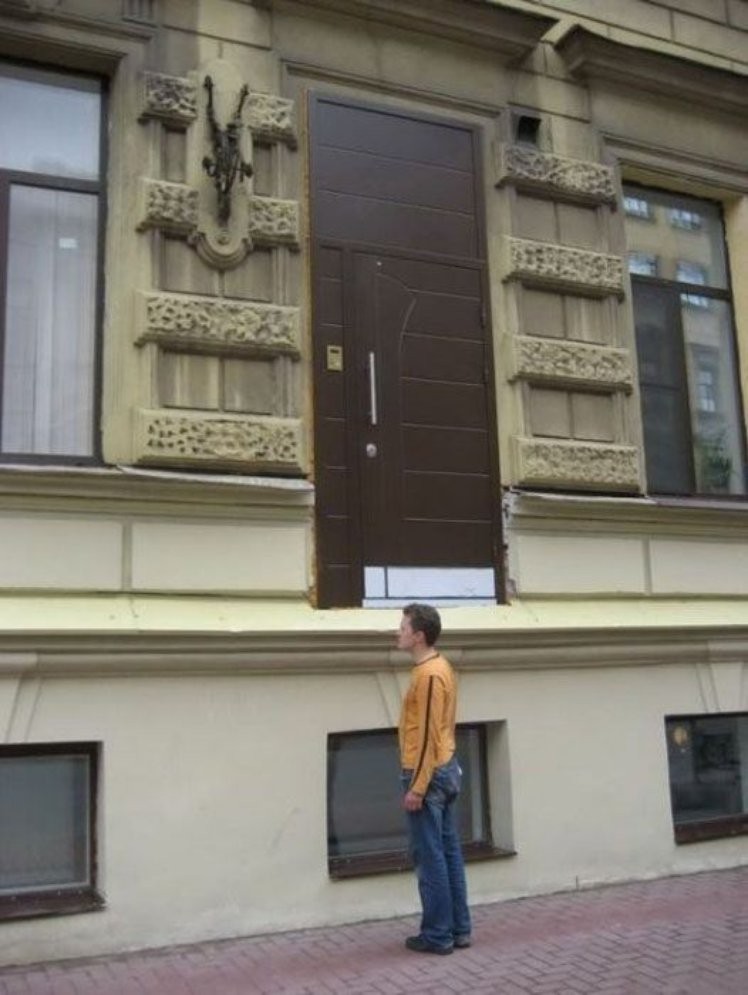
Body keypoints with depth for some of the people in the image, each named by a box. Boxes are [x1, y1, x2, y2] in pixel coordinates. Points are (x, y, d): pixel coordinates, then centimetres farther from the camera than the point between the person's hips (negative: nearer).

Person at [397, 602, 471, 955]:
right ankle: (459, 928, 20)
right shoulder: (440, 667, 12)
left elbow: (428, 736, -21)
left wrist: (416, 787, -19)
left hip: (429, 775, -10)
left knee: (429, 857, -1)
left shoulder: (427, 675, -18)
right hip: (446, 770, 10)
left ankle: (437, 935, 8)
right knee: (449, 853, 13)